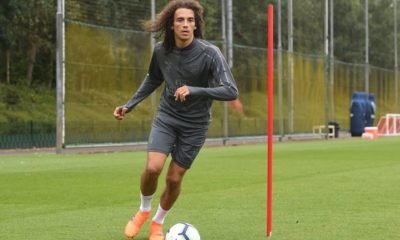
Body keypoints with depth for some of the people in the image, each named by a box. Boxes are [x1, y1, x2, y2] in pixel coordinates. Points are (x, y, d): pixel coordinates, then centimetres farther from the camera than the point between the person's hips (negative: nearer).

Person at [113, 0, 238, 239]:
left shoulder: (210, 53, -20)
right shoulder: (161, 50, -7)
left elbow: (231, 91, -28)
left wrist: (194, 90, -39)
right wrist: (129, 105, 13)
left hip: (195, 125, -2)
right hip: (166, 117, 2)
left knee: (174, 178, 2)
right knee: (153, 167, -17)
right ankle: (144, 211, 13)